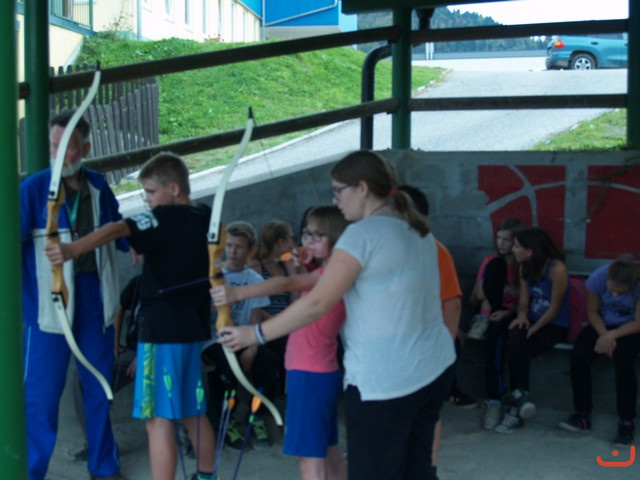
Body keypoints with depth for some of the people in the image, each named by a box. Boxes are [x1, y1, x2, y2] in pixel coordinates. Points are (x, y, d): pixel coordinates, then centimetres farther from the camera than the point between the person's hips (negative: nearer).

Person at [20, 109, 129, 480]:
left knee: (100, 389, 16)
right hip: (49, 305, -4)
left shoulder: (98, 186, 4)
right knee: (41, 395, 0)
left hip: (96, 302, 4)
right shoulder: (34, 188, -9)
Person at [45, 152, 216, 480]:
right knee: (193, 414, 20)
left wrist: (72, 249, -42)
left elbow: (116, 230, -30)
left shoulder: (162, 218, -12)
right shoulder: (205, 220, 10)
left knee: (159, 419, -5)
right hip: (194, 330, 8)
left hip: (161, 331, -8)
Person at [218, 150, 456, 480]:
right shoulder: (418, 230, 10)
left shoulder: (363, 233, -15)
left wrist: (256, 334, -10)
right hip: (434, 369, 9)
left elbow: (317, 304, -17)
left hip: (384, 381, -9)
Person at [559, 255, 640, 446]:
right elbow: (592, 312, -9)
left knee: (623, 359, -32)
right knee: (579, 356, -23)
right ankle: (583, 413, -9)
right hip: (603, 324, 3)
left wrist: (612, 335, -32)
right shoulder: (598, 277, -23)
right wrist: (604, 335, -23)